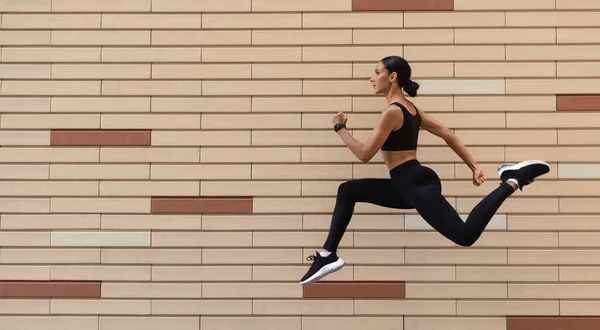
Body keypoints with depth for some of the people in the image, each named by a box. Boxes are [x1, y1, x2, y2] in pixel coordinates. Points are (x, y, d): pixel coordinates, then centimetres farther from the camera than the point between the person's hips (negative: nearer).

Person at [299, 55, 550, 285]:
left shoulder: (392, 111, -14)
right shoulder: (409, 108, 16)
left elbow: (364, 154, -14)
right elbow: (448, 135, 15)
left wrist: (340, 128, 0)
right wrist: (474, 166, 16)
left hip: (417, 185, -11)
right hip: (410, 185, 11)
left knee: (465, 235, -14)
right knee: (347, 191, 12)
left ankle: (512, 181, -8)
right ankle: (328, 255, 7)